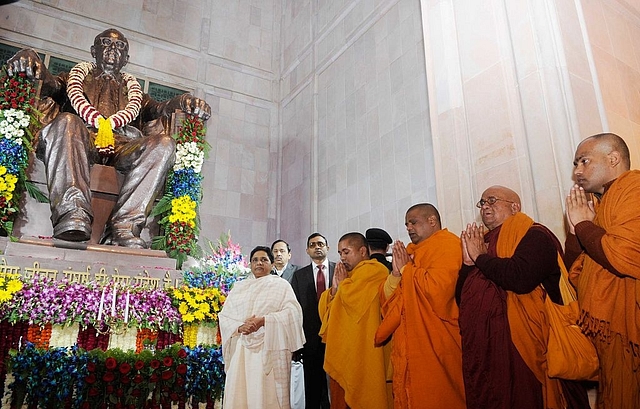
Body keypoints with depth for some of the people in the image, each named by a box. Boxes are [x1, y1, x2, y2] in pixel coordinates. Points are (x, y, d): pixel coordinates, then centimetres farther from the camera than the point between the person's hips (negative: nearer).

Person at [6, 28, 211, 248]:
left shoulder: (130, 84, 35)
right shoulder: (82, 71, 31)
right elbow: (63, 88, 7)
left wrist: (180, 102, -12)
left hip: (120, 145, 1)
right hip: (82, 141, -1)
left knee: (164, 143, -27)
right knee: (67, 121, -34)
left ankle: (124, 225, -41)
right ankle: (73, 213, -50)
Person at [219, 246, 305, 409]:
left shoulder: (281, 285, 7)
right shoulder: (238, 287, 16)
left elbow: (292, 312, -6)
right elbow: (225, 316, 9)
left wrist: (264, 320, -17)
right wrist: (240, 327, -11)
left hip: (269, 350, -3)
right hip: (241, 350, 3)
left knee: (266, 394, -3)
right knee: (238, 396, 2)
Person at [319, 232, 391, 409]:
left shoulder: (373, 270, -7)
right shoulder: (347, 275, 19)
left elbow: (353, 299, -23)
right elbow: (325, 309, 16)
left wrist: (343, 282, -4)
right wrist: (335, 287, 1)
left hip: (361, 353, -8)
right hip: (342, 351, 8)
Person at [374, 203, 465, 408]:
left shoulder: (447, 244, -6)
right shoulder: (410, 252, 16)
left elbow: (438, 288, -23)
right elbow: (387, 298, 12)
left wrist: (406, 269, -9)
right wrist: (396, 273, -5)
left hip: (436, 345, -7)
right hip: (409, 346, 7)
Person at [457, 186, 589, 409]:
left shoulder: (533, 235, -5)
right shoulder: (481, 242, 14)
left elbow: (520, 278, -26)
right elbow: (460, 297, 12)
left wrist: (480, 257, -11)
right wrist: (468, 264, -4)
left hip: (521, 349, -7)